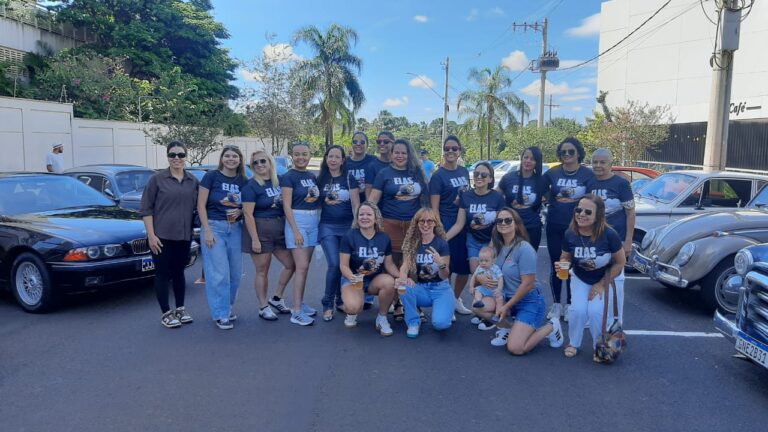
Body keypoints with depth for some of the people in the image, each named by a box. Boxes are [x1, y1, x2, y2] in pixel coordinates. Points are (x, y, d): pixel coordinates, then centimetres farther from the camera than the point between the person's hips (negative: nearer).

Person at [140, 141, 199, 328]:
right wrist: (151, 235, -12)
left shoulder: (193, 181, 6)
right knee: (163, 274, 3)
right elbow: (146, 208, -6)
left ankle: (180, 309, 26)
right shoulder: (157, 179, -5)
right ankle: (166, 313, 13)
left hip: (184, 236, 4)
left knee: (178, 272, 14)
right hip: (162, 236, -4)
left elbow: (197, 208, 13)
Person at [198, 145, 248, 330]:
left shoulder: (244, 181, 7)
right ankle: (221, 314, 4)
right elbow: (201, 205, -6)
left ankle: (227, 306, 27)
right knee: (219, 272, -6)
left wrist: (240, 212, -8)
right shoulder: (211, 176, -4)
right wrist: (207, 230, -13)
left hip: (235, 228, 5)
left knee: (235, 272, 8)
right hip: (214, 227, -5)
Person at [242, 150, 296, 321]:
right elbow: (248, 214, -14)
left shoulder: (279, 181, 8)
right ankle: (263, 307, 18)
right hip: (260, 230, -6)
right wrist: (254, 239, -19)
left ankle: (277, 298, 27)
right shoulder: (251, 186, -9)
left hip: (280, 230, 6)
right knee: (262, 271, 3)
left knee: (291, 264, 10)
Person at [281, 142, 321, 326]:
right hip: (297, 220, -6)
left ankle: (300, 303, 21)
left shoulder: (312, 176, 12)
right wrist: (295, 230, -17)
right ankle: (296, 312, -7)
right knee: (302, 266, -11)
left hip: (314, 221, 6)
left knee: (304, 266, 11)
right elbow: (287, 205, -12)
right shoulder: (288, 177, -7)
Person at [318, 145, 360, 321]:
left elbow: (356, 204, -3)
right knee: (334, 264, -14)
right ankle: (328, 304, -1)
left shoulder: (349, 179, 2)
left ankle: (340, 300, 25)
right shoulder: (320, 179, 7)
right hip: (327, 227, 0)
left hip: (347, 226, 1)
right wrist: (324, 201, -3)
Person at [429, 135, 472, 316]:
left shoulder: (464, 172, 9)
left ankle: (456, 300, 29)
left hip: (465, 225, 6)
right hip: (446, 226, -6)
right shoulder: (438, 176, -8)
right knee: (445, 267, -2)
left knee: (465, 267, 9)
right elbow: (434, 208, -10)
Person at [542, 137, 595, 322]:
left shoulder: (588, 174, -3)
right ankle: (556, 304, 19)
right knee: (556, 265, 7)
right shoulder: (552, 173, 3)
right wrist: (548, 202, -2)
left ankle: (569, 305, 19)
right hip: (555, 226, 2)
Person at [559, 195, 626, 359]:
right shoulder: (570, 234, -19)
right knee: (578, 310, -20)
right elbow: (565, 257, -1)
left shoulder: (609, 234, -26)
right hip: (580, 279, 2)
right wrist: (562, 264, -26)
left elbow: (620, 262, -13)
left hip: (605, 280, -2)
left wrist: (601, 284, -13)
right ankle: (573, 343, 9)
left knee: (596, 311, -22)